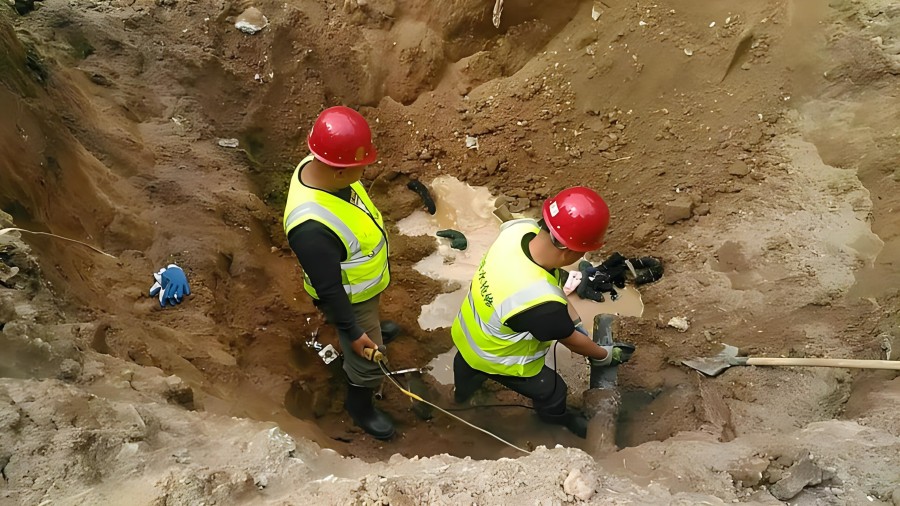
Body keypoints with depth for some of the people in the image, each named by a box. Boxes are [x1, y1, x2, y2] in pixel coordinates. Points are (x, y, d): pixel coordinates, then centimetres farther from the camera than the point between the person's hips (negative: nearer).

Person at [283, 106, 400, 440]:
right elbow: (328, 288, -32)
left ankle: (372, 327, 72)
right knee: (368, 361, 16)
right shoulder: (312, 226, -46)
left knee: (369, 321, 39)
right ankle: (359, 405, 45)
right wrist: (352, 331, -19)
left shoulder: (320, 167, -20)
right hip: (349, 298, -7)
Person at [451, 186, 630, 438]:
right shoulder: (541, 304, -47)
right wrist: (605, 355, -2)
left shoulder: (520, 228, -30)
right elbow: (571, 340, -23)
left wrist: (574, 320, -7)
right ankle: (556, 417, 61)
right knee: (551, 391, 25)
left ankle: (462, 392, 76)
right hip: (496, 358, -6)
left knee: (468, 362, 41)